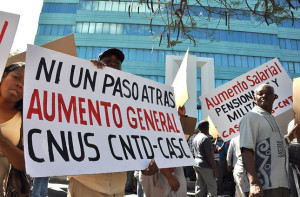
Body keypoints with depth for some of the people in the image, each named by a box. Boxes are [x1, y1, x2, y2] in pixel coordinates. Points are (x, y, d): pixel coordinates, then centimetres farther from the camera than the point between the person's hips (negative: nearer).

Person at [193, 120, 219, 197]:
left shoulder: (196, 138, 13)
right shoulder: (206, 138, -14)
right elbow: (209, 155, -18)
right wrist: (215, 169, -16)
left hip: (197, 164, 9)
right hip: (206, 166, -8)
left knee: (199, 187, 10)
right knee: (212, 188, -1)